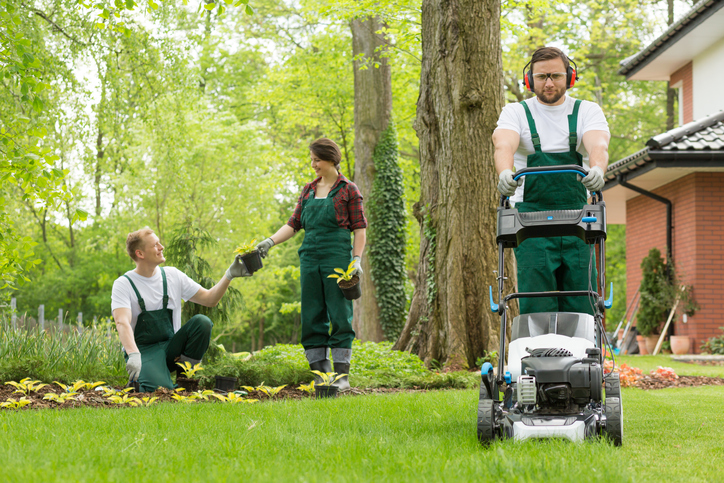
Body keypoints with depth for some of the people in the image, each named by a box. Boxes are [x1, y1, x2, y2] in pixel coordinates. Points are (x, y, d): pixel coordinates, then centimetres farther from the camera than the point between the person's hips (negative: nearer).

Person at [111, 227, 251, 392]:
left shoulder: (172, 275, 7)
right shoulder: (123, 284, -8)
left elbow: (209, 299, 11)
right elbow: (122, 323, -24)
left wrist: (229, 275, -5)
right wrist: (133, 355, -42)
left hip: (171, 347, 5)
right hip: (144, 350, -5)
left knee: (202, 322, -24)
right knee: (158, 389, -35)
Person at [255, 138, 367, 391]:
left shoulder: (348, 190, 2)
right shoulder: (308, 190, 16)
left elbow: (360, 228, 0)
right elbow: (294, 224, 15)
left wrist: (357, 259, -9)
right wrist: (270, 241, 1)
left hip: (337, 257, -5)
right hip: (310, 257, 5)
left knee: (339, 316, -5)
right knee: (312, 317, 2)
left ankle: (342, 375, -1)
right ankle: (320, 374, 7)